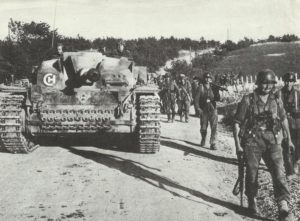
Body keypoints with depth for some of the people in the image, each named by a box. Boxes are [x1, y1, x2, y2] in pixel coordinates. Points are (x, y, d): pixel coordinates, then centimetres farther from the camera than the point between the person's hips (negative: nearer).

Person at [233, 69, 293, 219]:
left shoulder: (276, 100, 6)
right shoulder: (248, 100, -6)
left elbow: (283, 119, 21)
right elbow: (237, 123, -5)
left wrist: (289, 139, 24)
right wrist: (237, 145, -8)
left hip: (273, 141, 2)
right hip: (253, 141, -2)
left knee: (279, 172, -10)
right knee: (252, 174, 7)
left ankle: (283, 204, -7)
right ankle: (252, 201, 28)